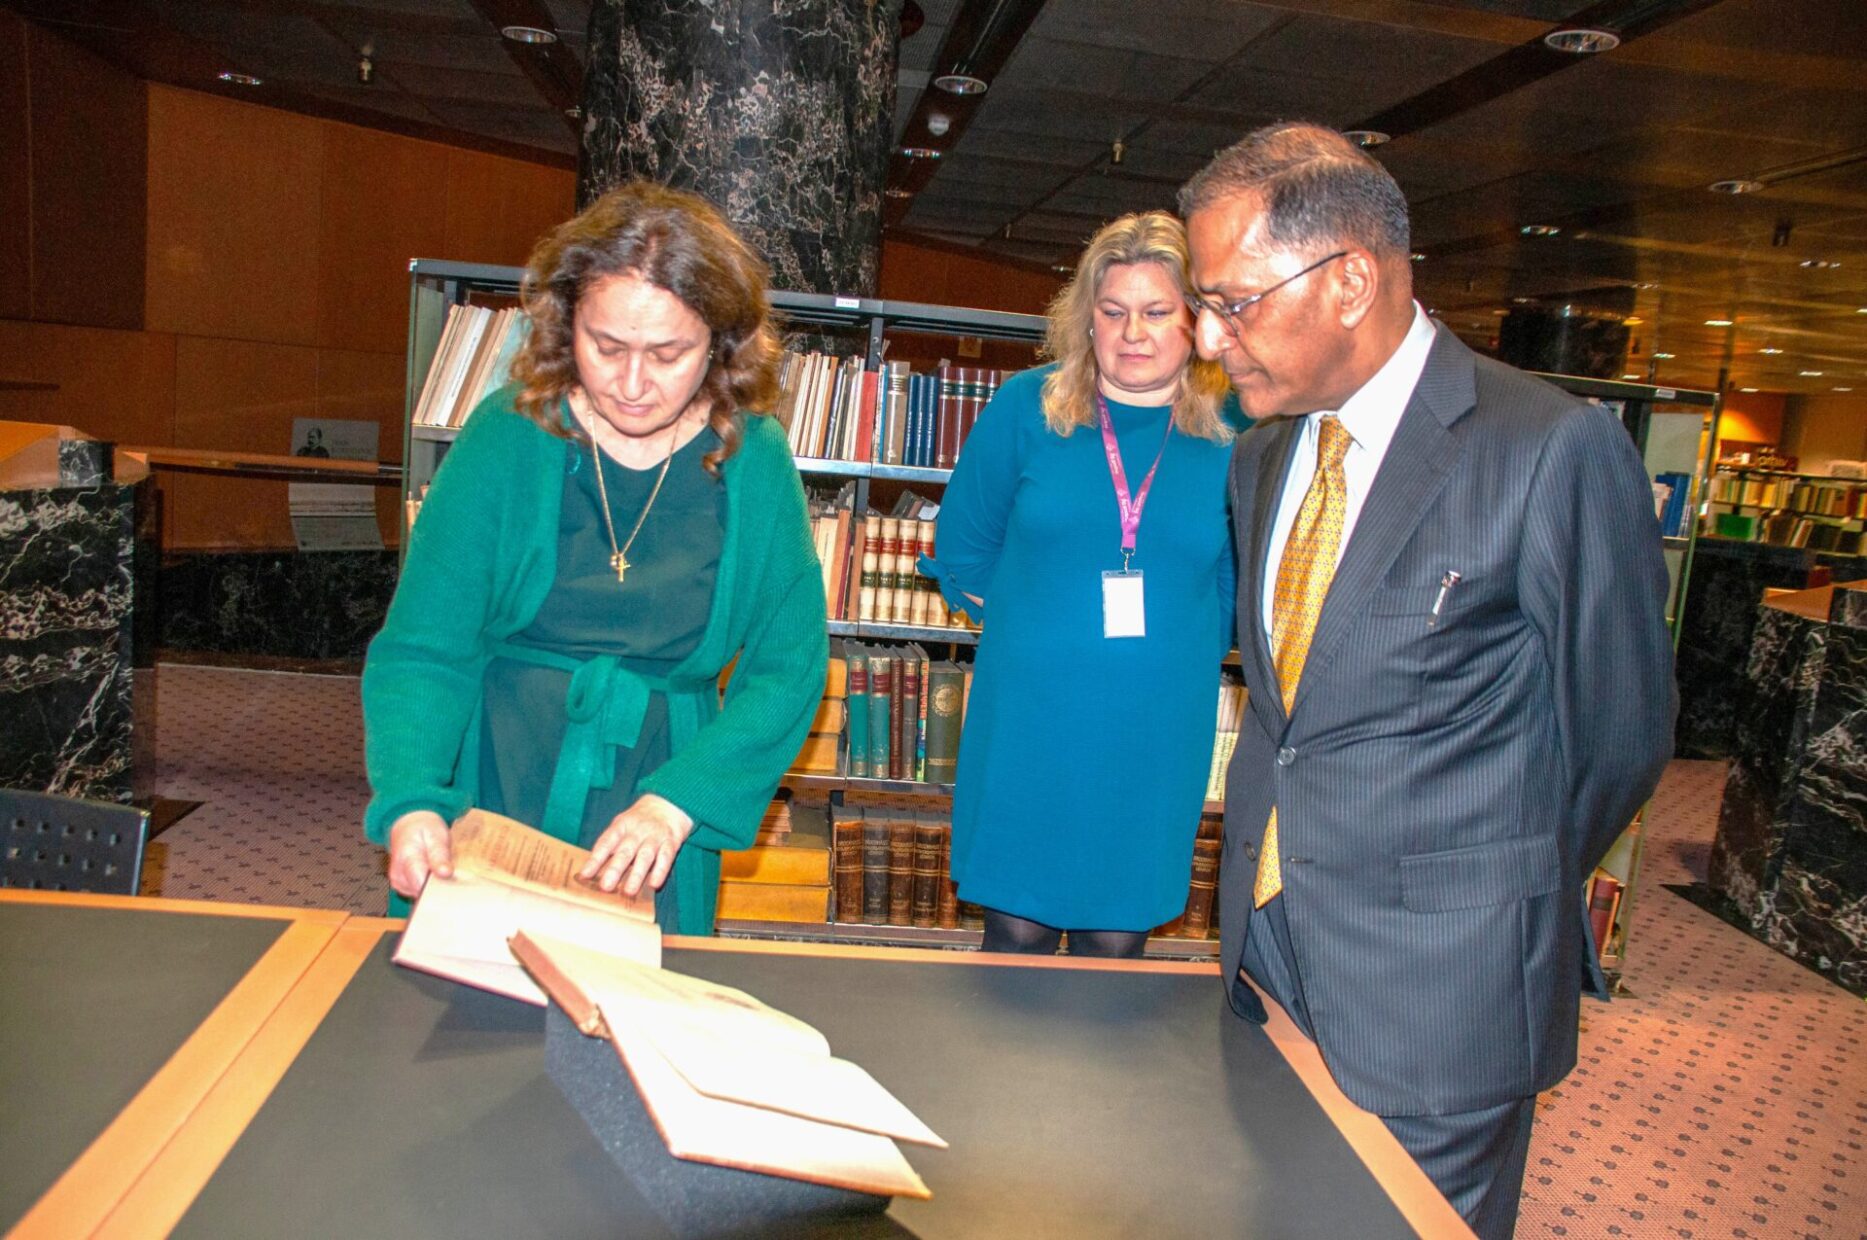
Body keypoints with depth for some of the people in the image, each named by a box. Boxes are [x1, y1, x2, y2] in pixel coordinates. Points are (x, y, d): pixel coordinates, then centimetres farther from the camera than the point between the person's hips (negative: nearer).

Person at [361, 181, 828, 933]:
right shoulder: (508, 434, -9)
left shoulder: (753, 461, -7)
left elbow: (788, 669, -6)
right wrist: (412, 803, -25)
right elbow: (423, 649, -9)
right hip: (492, 787, 0)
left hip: (663, 791, 1)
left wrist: (675, 802, -19)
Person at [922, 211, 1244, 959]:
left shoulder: (1232, 433, -2)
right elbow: (962, 549, 6)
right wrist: (1029, 624, 7)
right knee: (1017, 933, 12)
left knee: (1116, 945, 15)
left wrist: (1183, 650, 4)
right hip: (1029, 719, 0)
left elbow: (1236, 586, 8)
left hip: (1157, 733, 1)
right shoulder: (1026, 407, -3)